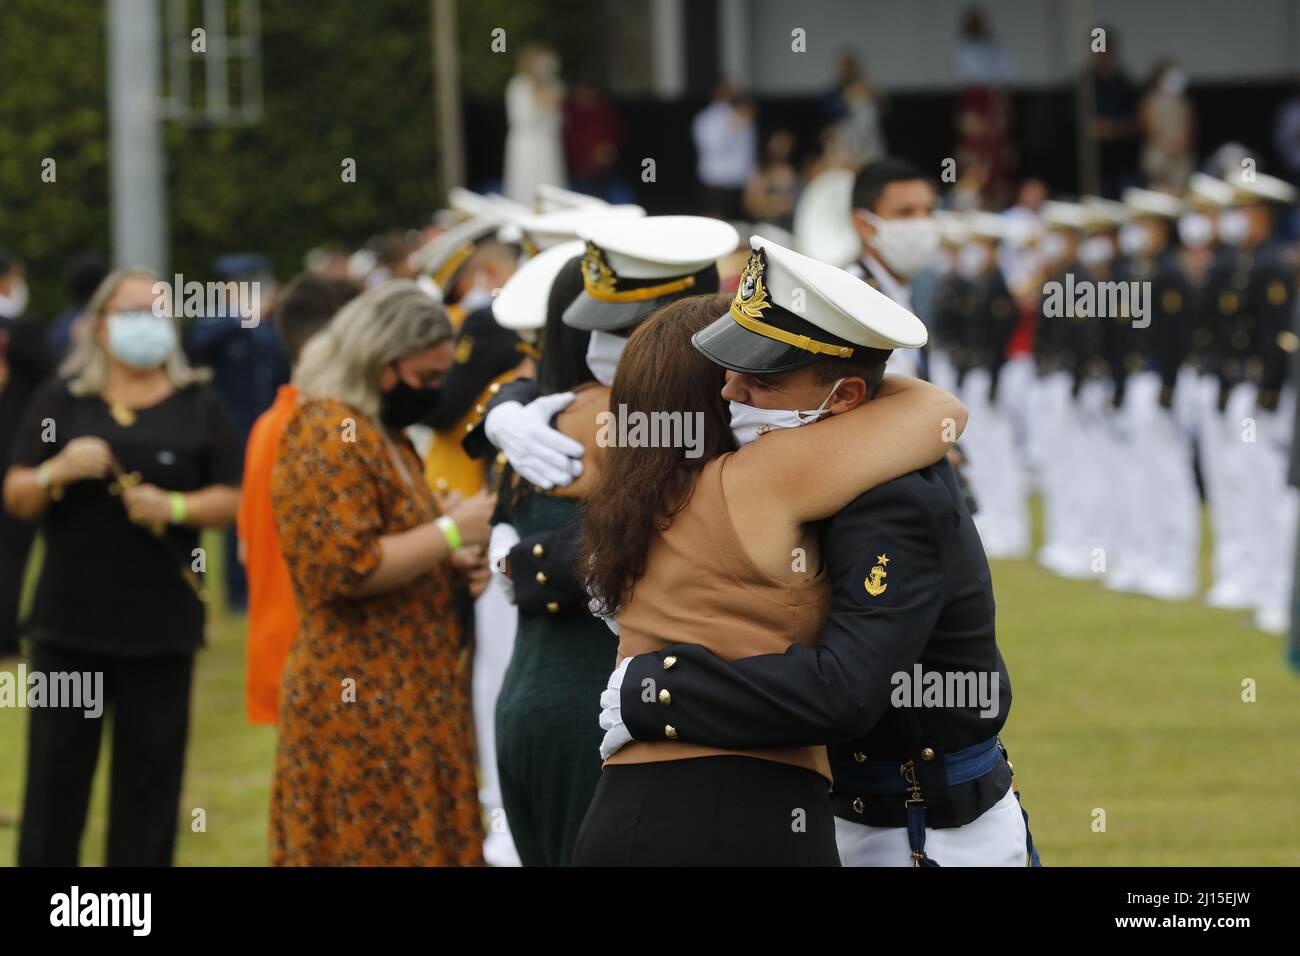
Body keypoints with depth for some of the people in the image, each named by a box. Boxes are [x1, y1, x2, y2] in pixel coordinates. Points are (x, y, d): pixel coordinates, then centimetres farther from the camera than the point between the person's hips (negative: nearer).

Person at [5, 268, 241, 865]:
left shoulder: (198, 407, 8)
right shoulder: (61, 400, 7)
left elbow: (231, 500, 4)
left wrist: (175, 507, -15)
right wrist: (58, 472, -16)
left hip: (160, 622, 0)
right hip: (70, 616, 0)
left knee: (149, 772, 3)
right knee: (56, 768, 0)